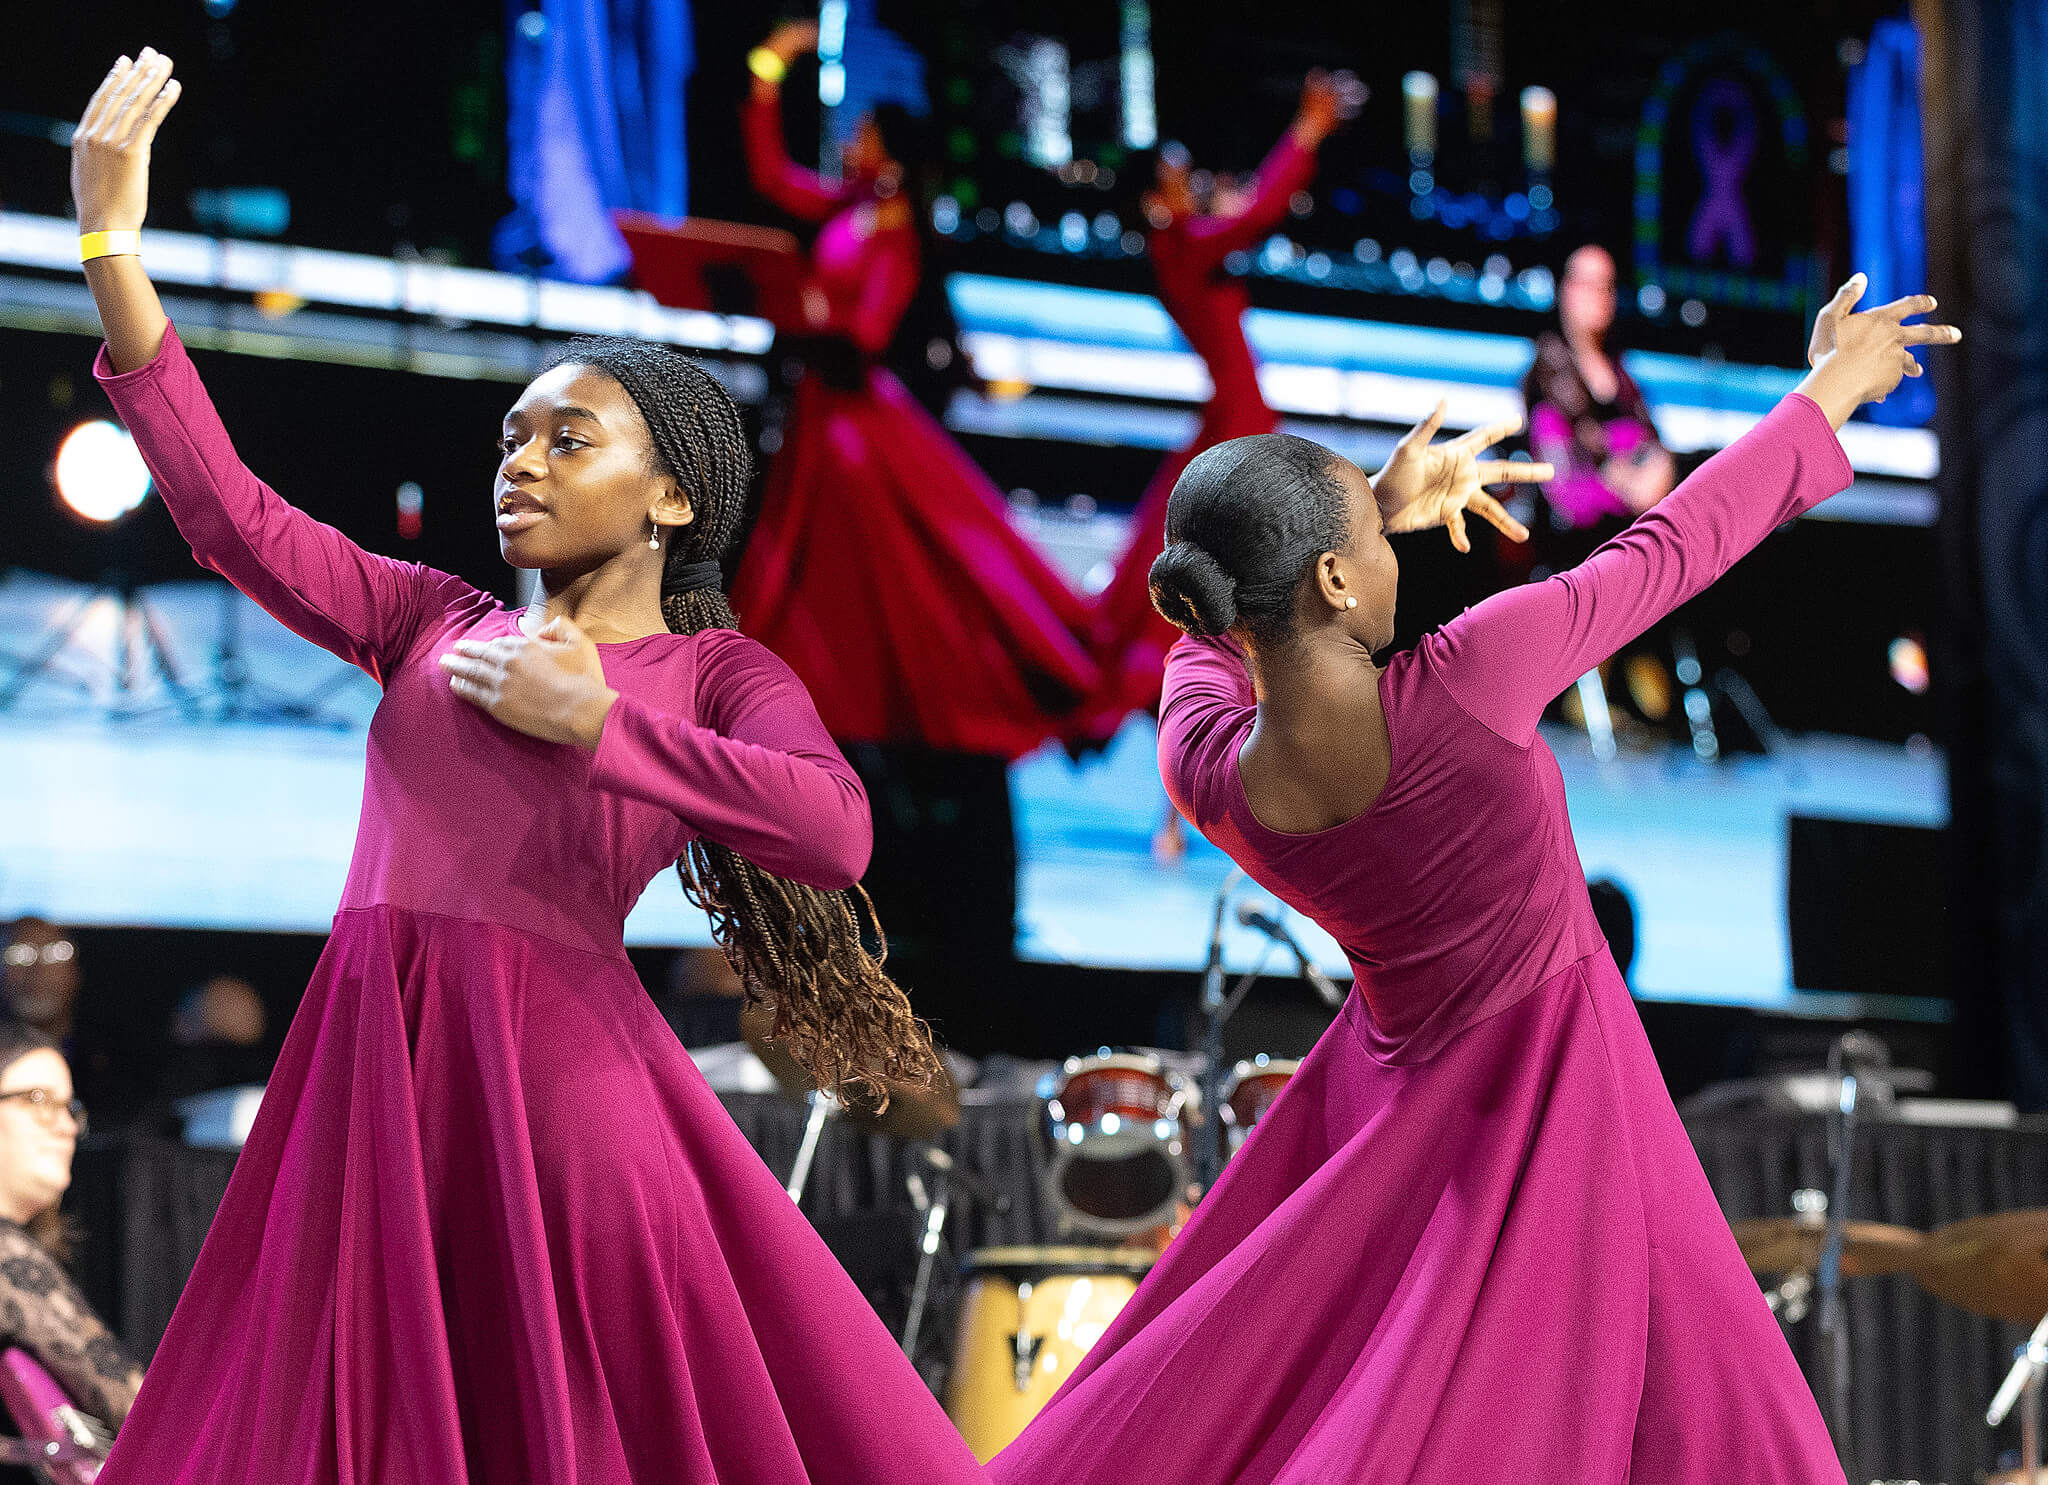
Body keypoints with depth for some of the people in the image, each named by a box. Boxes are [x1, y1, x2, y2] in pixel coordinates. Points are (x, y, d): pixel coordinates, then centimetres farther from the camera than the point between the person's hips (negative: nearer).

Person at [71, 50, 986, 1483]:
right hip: (377, 1061, 4)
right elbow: (235, 517, 12)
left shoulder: (717, 669, 9)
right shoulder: (438, 621, 21)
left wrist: (590, 723, -5)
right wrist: (112, 248, 7)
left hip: (561, 1056, -4)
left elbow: (835, 829, -10)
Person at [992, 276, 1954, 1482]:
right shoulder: (1461, 684, -34)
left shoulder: (1205, 775, -21)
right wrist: (1830, 394, -6)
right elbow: (1671, 552, -19)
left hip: (1391, 1078, 4)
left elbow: (1216, 637, 6)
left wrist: (1372, 516, 1)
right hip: (1546, 1097, -4)